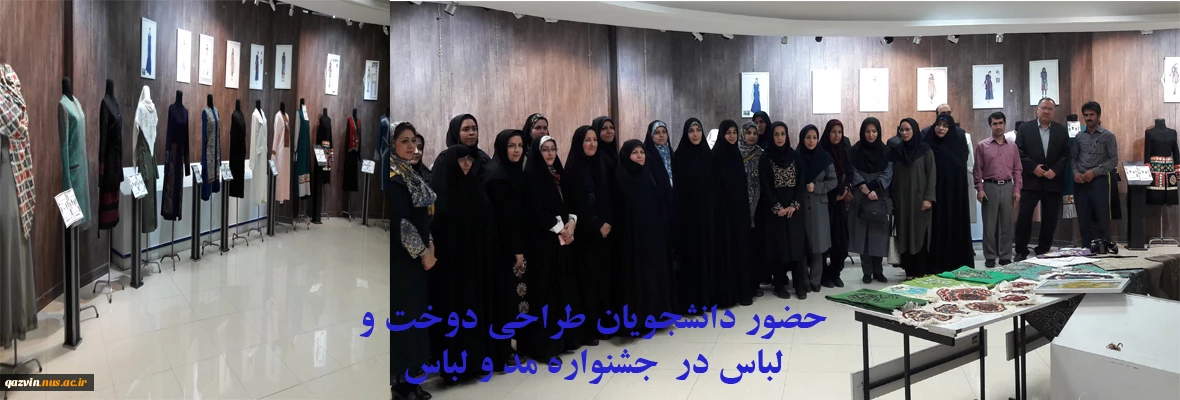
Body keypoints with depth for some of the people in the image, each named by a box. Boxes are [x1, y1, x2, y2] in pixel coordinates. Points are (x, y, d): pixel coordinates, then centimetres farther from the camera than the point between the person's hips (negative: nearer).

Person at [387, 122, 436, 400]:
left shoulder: (409, 174, 12)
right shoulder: (394, 178, -16)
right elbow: (400, 221, -21)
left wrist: (429, 244, 6)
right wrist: (423, 252, -15)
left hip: (416, 255, 9)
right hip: (402, 256, -9)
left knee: (414, 312, 13)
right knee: (403, 314, -2)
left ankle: (409, 376, 24)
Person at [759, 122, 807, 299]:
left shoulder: (794, 156, 7)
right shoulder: (765, 158, -1)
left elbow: (801, 182, 3)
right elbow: (765, 186, -6)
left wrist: (794, 205, -9)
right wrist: (777, 207, -13)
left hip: (794, 209, 2)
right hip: (775, 209, -2)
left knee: (797, 244, 1)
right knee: (778, 245, 0)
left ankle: (800, 285, 8)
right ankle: (780, 285, 8)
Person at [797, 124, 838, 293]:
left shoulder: (825, 157, 3)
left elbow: (833, 181, 4)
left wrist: (816, 187, -9)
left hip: (818, 206, 1)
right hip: (799, 205, -1)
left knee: (817, 243, 2)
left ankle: (815, 280, 12)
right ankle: (802, 281, 9)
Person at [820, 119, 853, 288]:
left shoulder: (846, 150, 11)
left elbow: (850, 172, 10)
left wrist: (844, 190, -6)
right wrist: (840, 191, -8)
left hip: (841, 200, 5)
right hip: (825, 200, -5)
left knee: (841, 236, 3)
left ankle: (835, 274, 12)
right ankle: (824, 275, 4)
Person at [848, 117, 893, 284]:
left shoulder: (885, 151, 5)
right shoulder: (855, 151, 1)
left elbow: (888, 173, -1)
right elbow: (853, 174, -3)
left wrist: (874, 190, -13)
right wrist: (866, 190, -14)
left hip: (880, 198, 1)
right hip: (861, 199, -1)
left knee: (879, 234, 2)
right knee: (863, 234, -1)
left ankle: (878, 271, 12)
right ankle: (867, 272, 6)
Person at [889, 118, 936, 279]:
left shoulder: (925, 150, -2)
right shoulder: (895, 150, 6)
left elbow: (932, 175, -5)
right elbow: (891, 174, 7)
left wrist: (929, 198, -13)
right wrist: (890, 198, 1)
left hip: (919, 198, -3)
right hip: (901, 199, 3)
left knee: (919, 235, -1)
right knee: (904, 235, 3)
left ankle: (920, 272, 5)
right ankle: (909, 272, 9)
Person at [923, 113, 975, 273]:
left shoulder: (958, 144, 5)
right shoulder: (927, 145, -1)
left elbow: (963, 168, 8)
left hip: (955, 192, 2)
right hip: (935, 192, -2)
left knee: (956, 227, 6)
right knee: (937, 229, 0)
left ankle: (957, 265, 16)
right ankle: (935, 266, 6)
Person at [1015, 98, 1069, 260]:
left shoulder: (1061, 131, 10)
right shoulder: (1024, 128, 3)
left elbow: (1066, 154, 5)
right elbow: (1019, 152, -3)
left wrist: (1055, 170, -10)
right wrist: (1033, 167, -13)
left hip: (1053, 181, 3)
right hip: (1030, 180, -2)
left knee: (1050, 219, 6)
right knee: (1024, 216, -6)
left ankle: (1043, 250, 17)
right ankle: (1021, 251, 1)